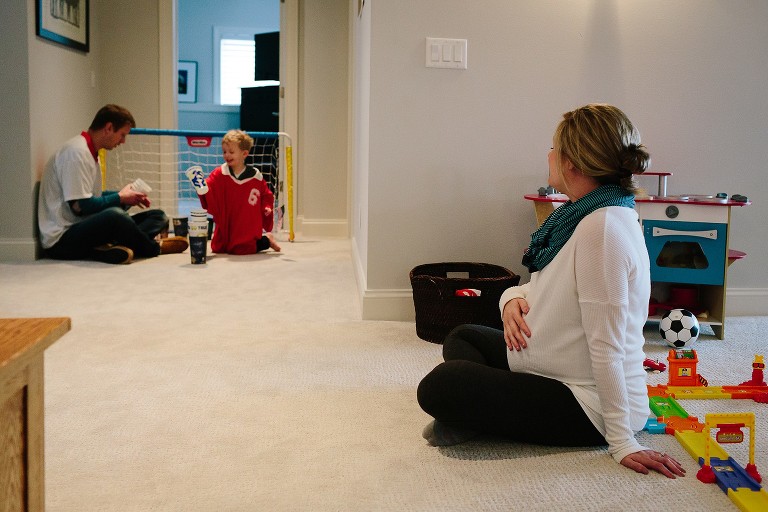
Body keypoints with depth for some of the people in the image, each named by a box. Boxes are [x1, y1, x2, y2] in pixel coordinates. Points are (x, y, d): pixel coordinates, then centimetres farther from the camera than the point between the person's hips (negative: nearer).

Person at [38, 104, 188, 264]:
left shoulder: (90, 152, 16)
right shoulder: (76, 152, -16)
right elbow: (79, 206, -21)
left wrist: (127, 195, 8)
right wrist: (120, 198, -8)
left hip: (83, 229, 10)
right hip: (60, 239, -10)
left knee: (158, 216, 4)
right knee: (114, 215, -39)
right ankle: (154, 248, -11)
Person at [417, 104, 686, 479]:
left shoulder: (602, 227, -26)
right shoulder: (581, 215, 7)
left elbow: (606, 344, -27)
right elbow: (546, 290, 14)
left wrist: (622, 442, -24)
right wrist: (512, 298, -10)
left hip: (589, 407, -11)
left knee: (437, 388, -21)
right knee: (461, 338, 21)